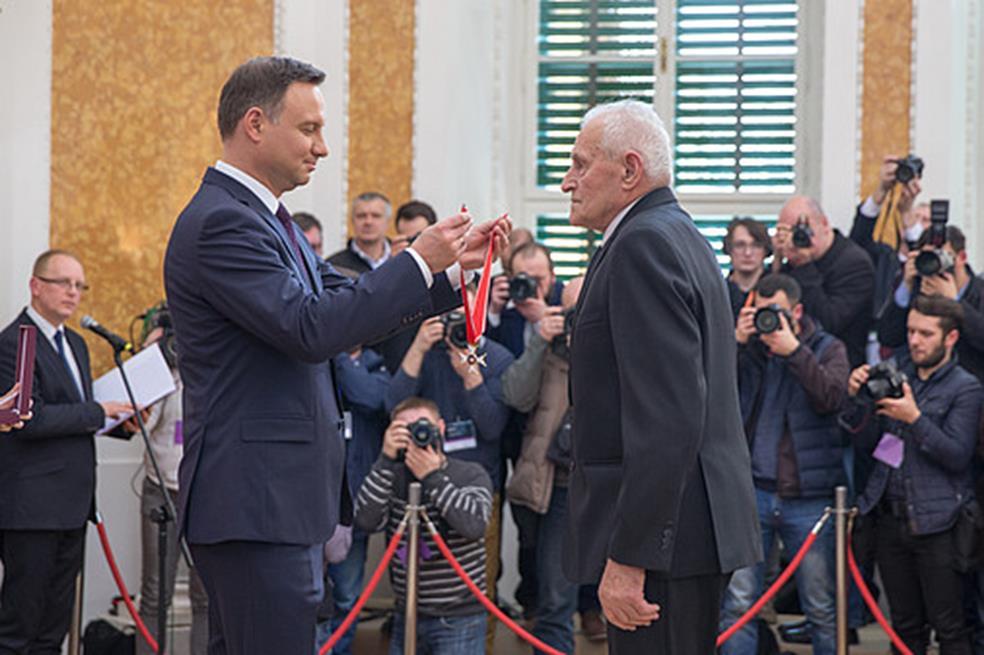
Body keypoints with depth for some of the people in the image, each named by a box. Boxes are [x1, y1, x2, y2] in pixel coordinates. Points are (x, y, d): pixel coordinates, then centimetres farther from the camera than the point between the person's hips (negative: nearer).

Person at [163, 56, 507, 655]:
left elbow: (350, 302, 20)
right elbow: (312, 328, -23)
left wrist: (452, 264, 10)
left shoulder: (261, 219, 18)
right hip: (256, 504, -11)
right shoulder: (222, 223, -16)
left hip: (266, 499, 11)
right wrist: (420, 261, -16)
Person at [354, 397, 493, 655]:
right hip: (407, 616, 4)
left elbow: (474, 525, -21)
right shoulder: (393, 477, 5)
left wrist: (432, 477, -23)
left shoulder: (471, 475, -3)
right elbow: (366, 521, -13)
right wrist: (386, 461, -20)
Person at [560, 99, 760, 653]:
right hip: (701, 526, 11)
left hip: (665, 537, -11)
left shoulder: (643, 245, -14)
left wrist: (629, 557, -23)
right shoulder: (683, 238, 18)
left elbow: (667, 419, -22)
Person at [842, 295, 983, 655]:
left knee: (949, 626, -5)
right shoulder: (897, 378, 14)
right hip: (891, 518, 6)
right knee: (906, 626, 11)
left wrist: (915, 419, -21)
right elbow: (871, 441, 13)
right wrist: (859, 398, -3)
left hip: (937, 526, -6)